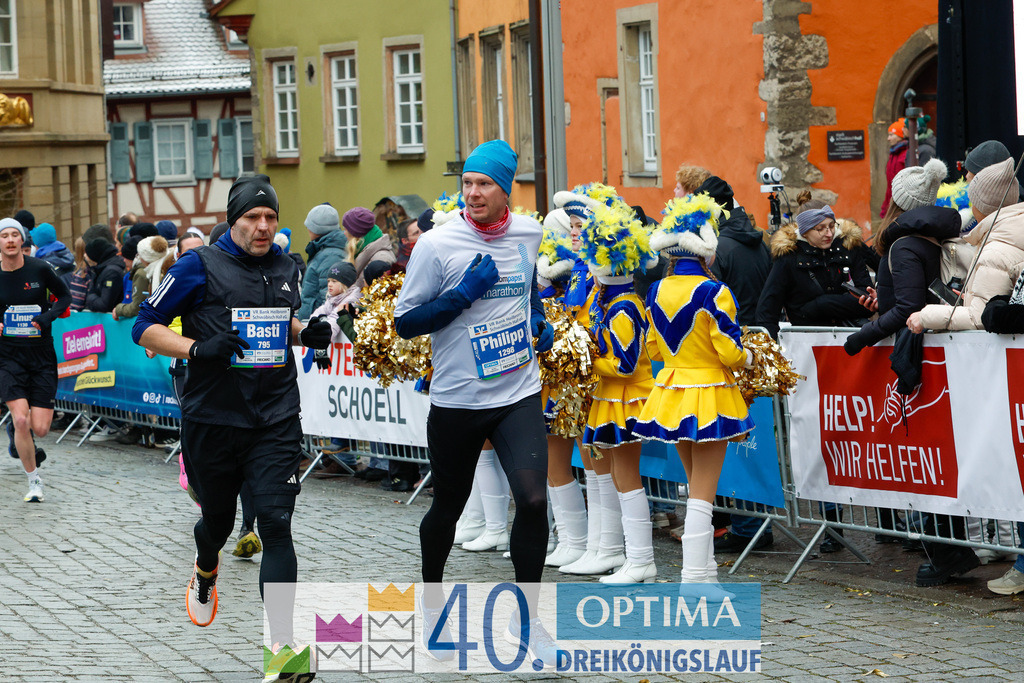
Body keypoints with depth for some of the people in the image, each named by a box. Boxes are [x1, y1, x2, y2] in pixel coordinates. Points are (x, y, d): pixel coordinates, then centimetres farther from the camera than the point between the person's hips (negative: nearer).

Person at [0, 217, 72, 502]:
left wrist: (49, 316, -9)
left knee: (40, 428, -5)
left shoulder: (39, 269, -6)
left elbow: (64, 295, 8)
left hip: (41, 354, 0)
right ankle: (34, 481, 2)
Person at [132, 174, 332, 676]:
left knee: (276, 522, -12)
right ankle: (205, 573, 54)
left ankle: (282, 645, -16)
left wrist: (307, 333, 5)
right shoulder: (201, 266, -6)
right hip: (212, 421, -2)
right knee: (218, 519, 16)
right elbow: (144, 327, -5)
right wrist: (197, 348, -20)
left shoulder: (286, 267, 8)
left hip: (275, 421, 2)